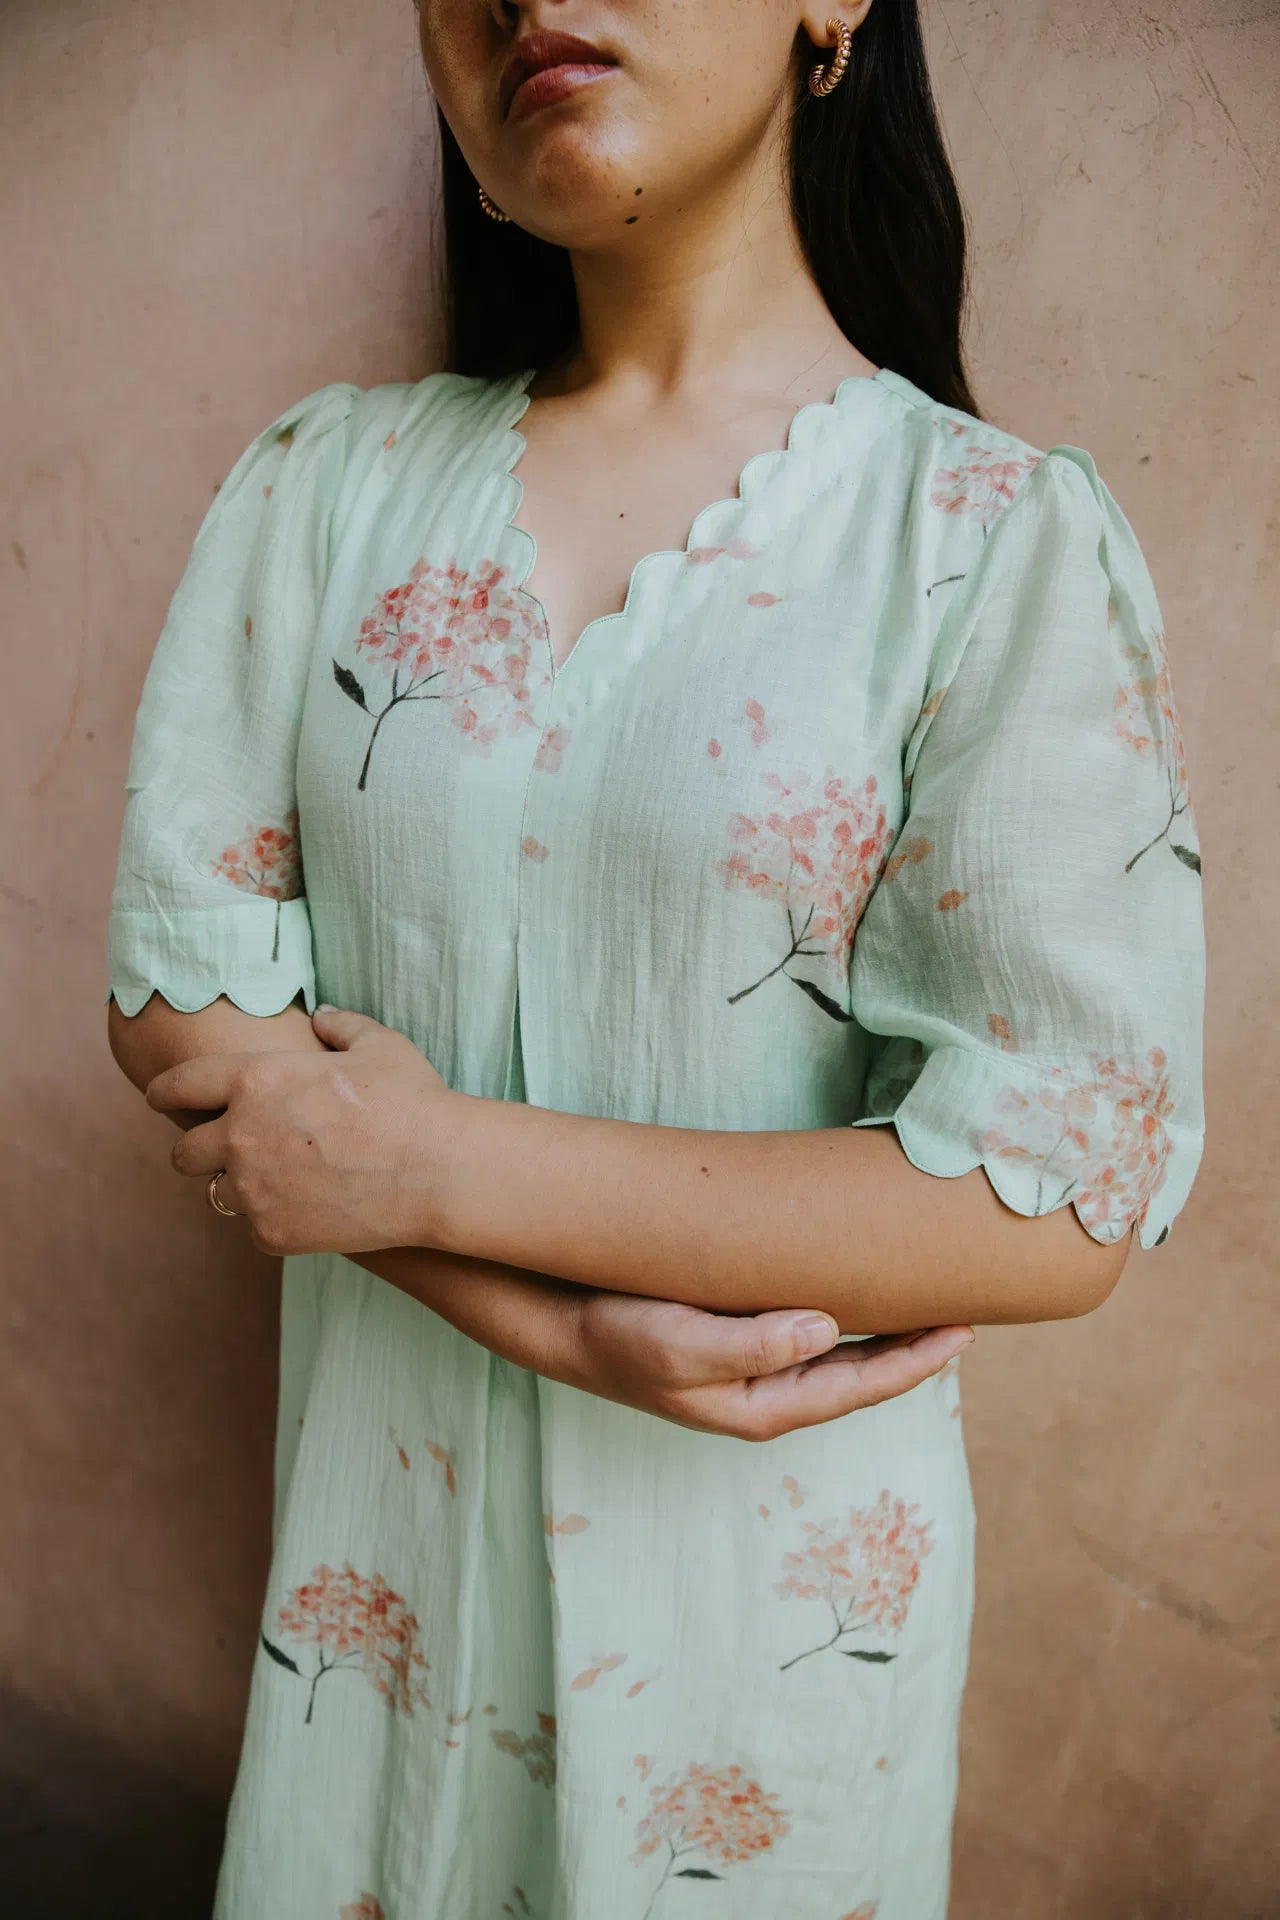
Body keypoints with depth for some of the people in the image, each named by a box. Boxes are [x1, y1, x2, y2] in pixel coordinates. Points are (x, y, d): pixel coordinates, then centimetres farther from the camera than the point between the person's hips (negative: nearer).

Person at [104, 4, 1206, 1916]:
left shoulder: (1004, 535, -13)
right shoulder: (324, 482, -2)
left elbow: (1060, 1200, -19)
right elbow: (179, 988, -6)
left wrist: (435, 1166, -20)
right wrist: (557, 1319, -19)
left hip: (772, 1545, -2)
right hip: (387, 1482, 3)